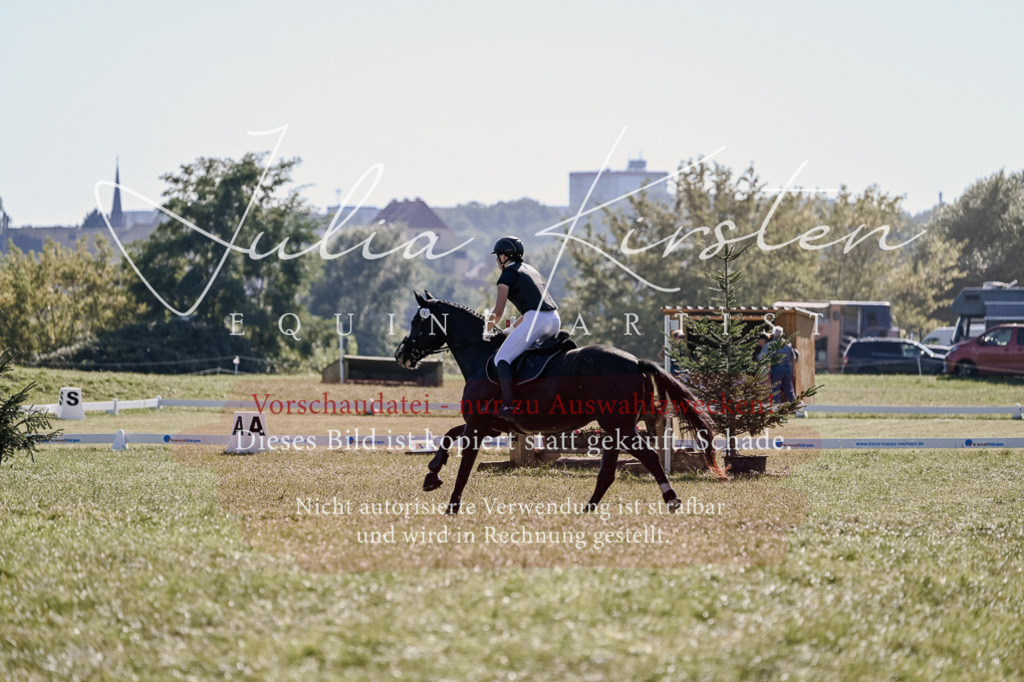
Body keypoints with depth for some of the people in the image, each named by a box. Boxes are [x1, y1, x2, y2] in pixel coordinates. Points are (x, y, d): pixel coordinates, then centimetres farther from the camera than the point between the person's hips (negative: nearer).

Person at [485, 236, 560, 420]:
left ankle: (508, 407, -19)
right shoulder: (530, 271, 26)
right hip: (555, 320, 9)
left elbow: (498, 311, -1)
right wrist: (512, 329, 33)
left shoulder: (508, 275, 1)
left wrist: (488, 329, 17)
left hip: (537, 320, -9)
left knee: (502, 358, -5)